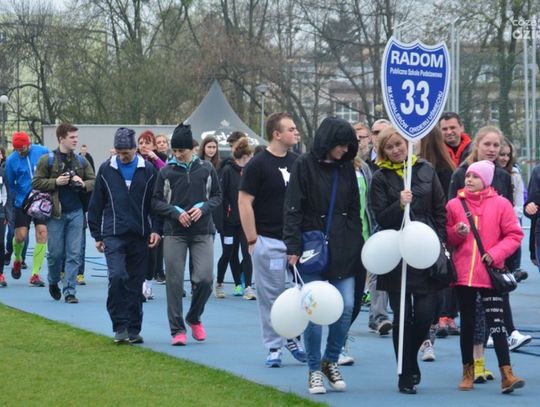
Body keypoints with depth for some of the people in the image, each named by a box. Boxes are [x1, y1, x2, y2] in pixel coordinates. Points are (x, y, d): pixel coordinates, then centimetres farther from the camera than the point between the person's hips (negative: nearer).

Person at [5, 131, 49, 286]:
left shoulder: (43, 152, -7)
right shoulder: (11, 160, -6)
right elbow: (10, 185, 6)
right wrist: (13, 199, 4)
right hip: (22, 202, 0)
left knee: (42, 233, -8)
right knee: (20, 236, -3)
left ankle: (35, 274, -2)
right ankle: (17, 260, 31)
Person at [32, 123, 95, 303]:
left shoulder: (81, 161, 9)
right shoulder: (47, 160, -1)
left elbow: (94, 182, 11)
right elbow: (36, 183, -2)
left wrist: (83, 184, -10)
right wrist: (56, 182, -15)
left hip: (76, 212, 3)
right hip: (56, 213, -3)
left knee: (74, 253, -2)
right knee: (56, 252, 2)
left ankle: (70, 291, 2)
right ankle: (53, 282, 29)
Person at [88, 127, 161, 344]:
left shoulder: (148, 170, 4)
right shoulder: (106, 170, 5)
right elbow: (96, 204, 10)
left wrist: (156, 229, -4)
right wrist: (97, 235, 8)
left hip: (140, 236, 1)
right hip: (114, 235, -1)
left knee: (135, 283, 5)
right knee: (117, 277, -17)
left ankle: (134, 329, 14)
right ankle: (120, 326, -11)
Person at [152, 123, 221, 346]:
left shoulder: (206, 169, 5)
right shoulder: (166, 172, 2)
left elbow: (217, 196, 11)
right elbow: (157, 202, 4)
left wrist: (203, 207, -8)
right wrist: (176, 212, -12)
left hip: (203, 232, 0)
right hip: (174, 233, 0)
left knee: (204, 278, -8)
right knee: (174, 281, -2)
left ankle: (194, 318, 18)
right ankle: (177, 329, 6)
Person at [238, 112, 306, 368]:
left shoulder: (297, 162, 9)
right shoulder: (258, 165, -7)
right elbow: (244, 203, -8)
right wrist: (252, 241, -11)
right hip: (269, 241, -5)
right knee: (271, 296, 1)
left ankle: (293, 338, 18)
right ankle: (273, 347, 9)